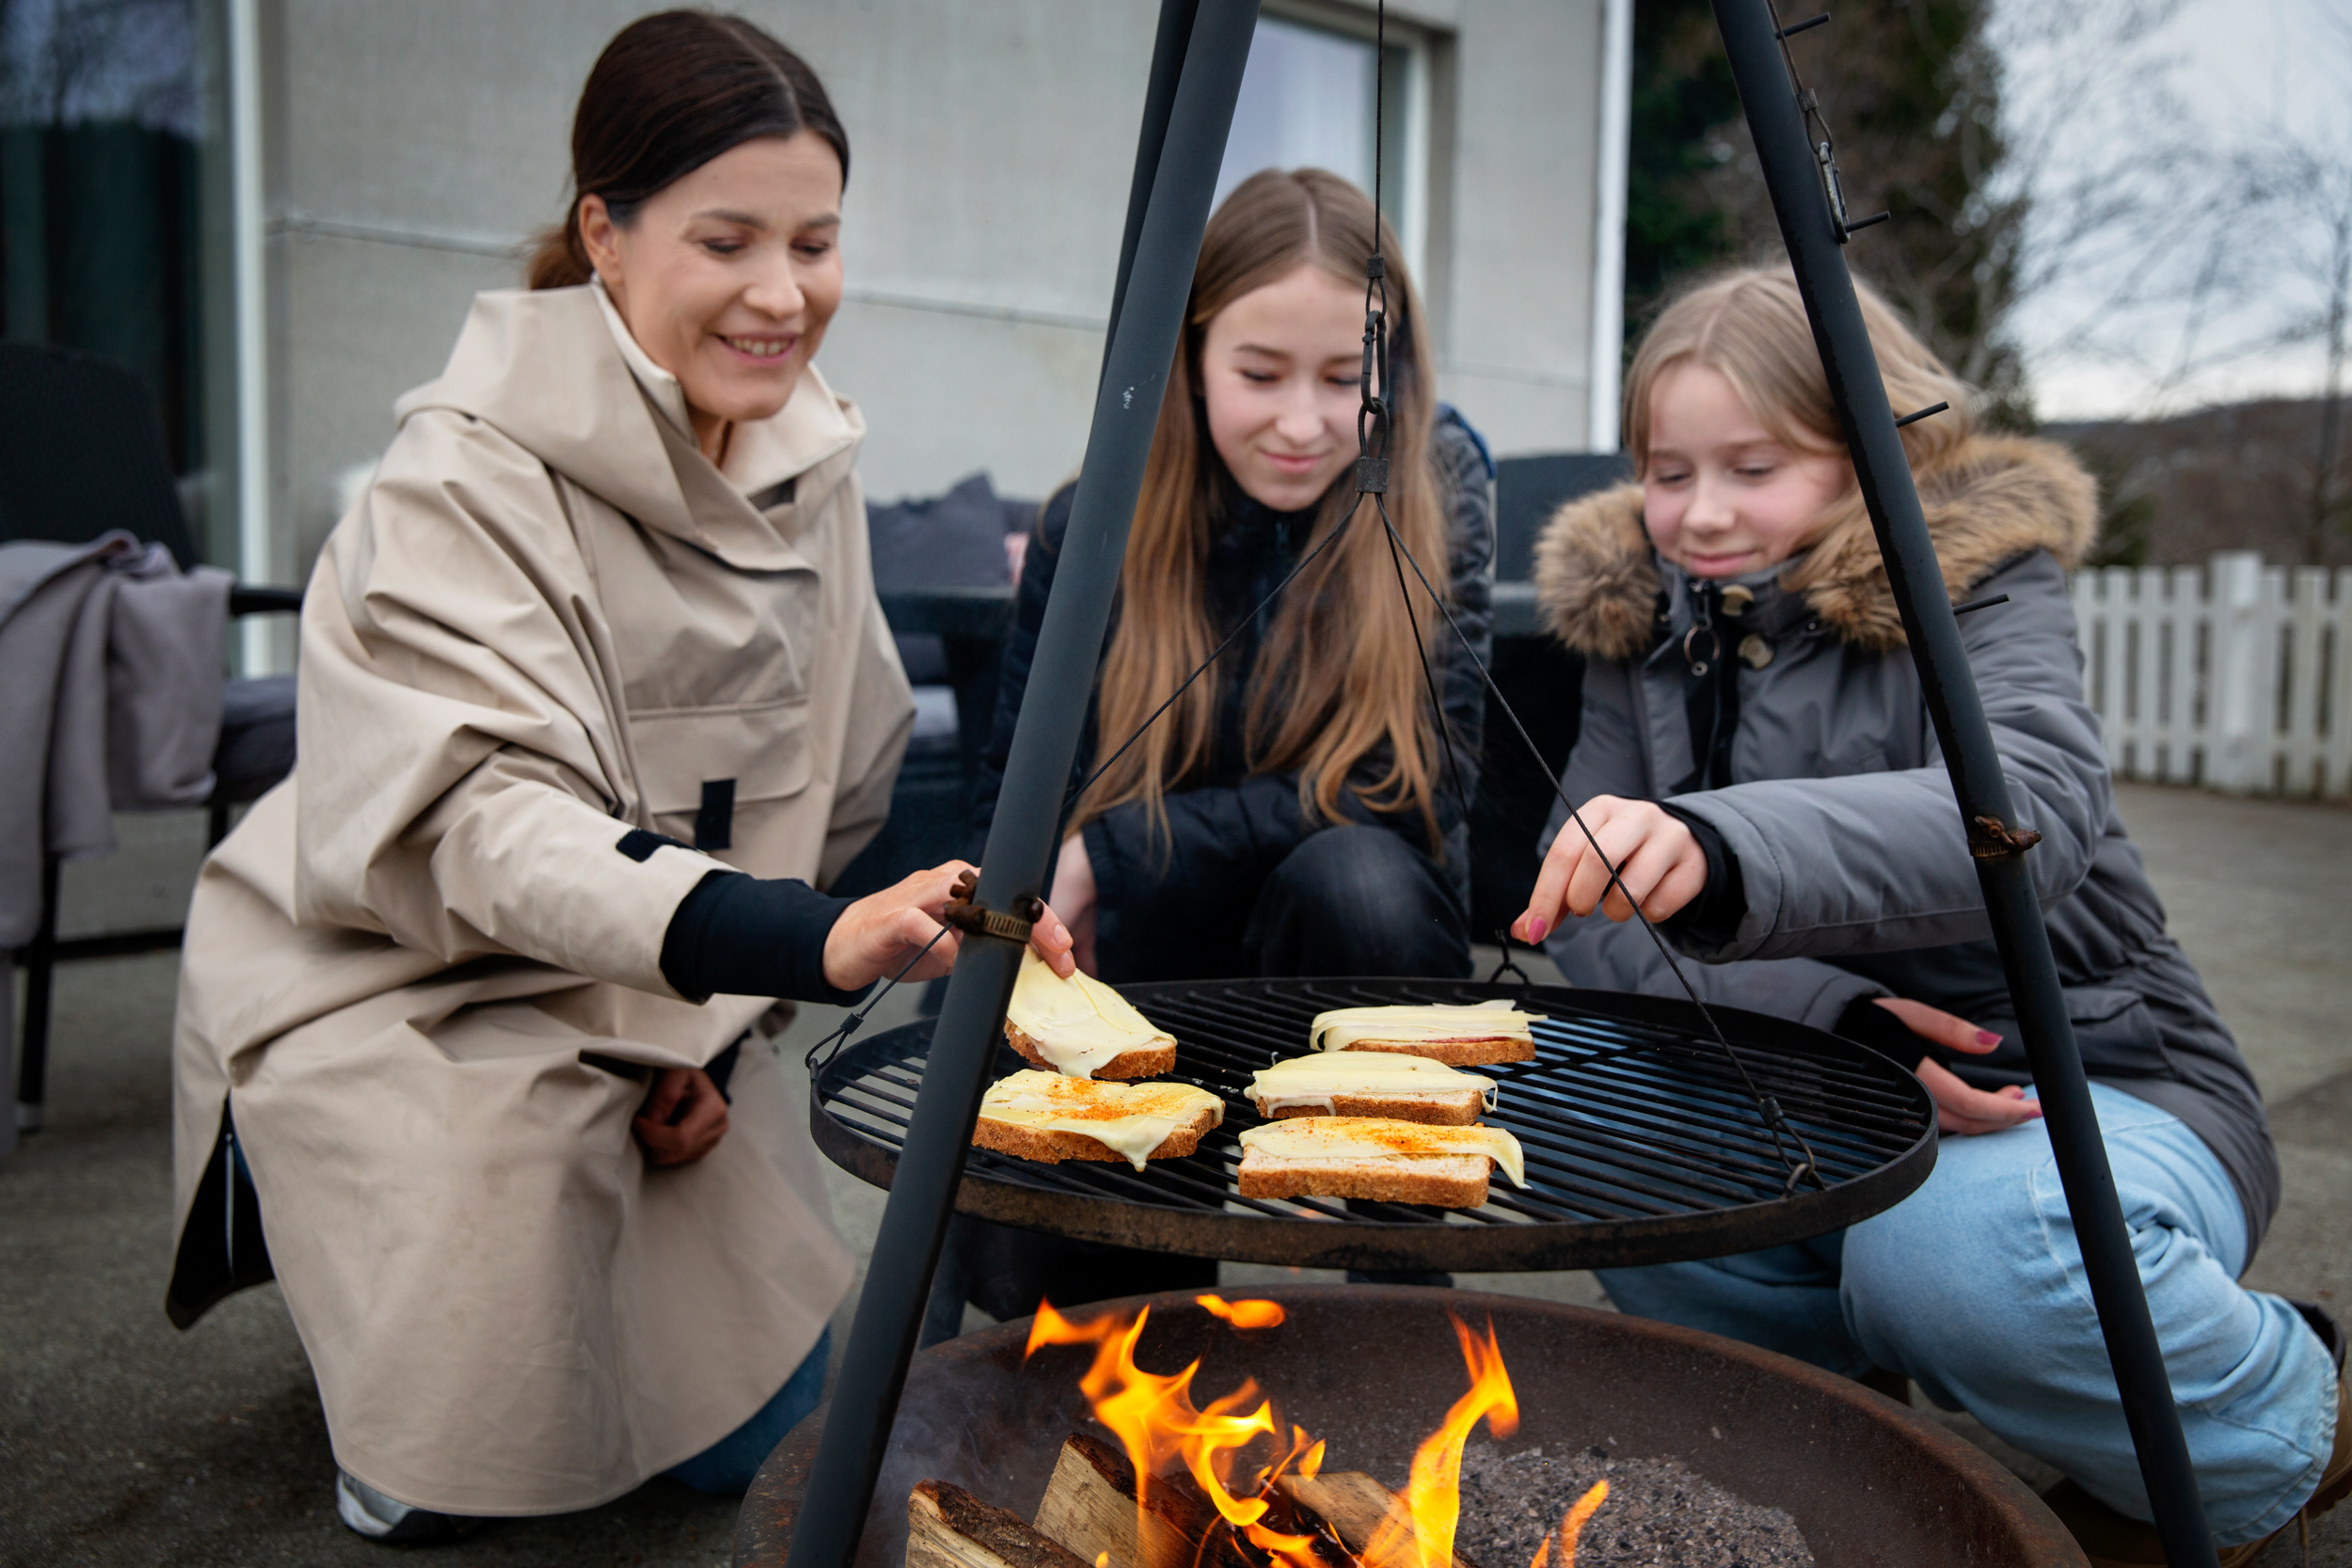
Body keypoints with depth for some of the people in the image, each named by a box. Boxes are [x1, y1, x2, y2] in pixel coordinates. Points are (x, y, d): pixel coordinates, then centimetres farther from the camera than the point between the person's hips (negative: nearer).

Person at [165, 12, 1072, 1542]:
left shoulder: (810, 460, -3)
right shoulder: (467, 483, -23)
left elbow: (828, 790, 3)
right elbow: (482, 822, -35)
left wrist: (715, 1027, -6)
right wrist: (804, 938, -52)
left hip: (659, 1000, 6)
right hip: (400, 988, -5)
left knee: (761, 1429, 7)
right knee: (463, 1444, -19)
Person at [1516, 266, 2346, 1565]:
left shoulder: (1975, 585, -12)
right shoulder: (1637, 625, 2)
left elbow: (2030, 808, -35)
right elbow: (1594, 922, -8)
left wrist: (1721, 847, -54)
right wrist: (1826, 1013, -26)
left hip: (2087, 1092, -3)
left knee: (1962, 1249, -36)